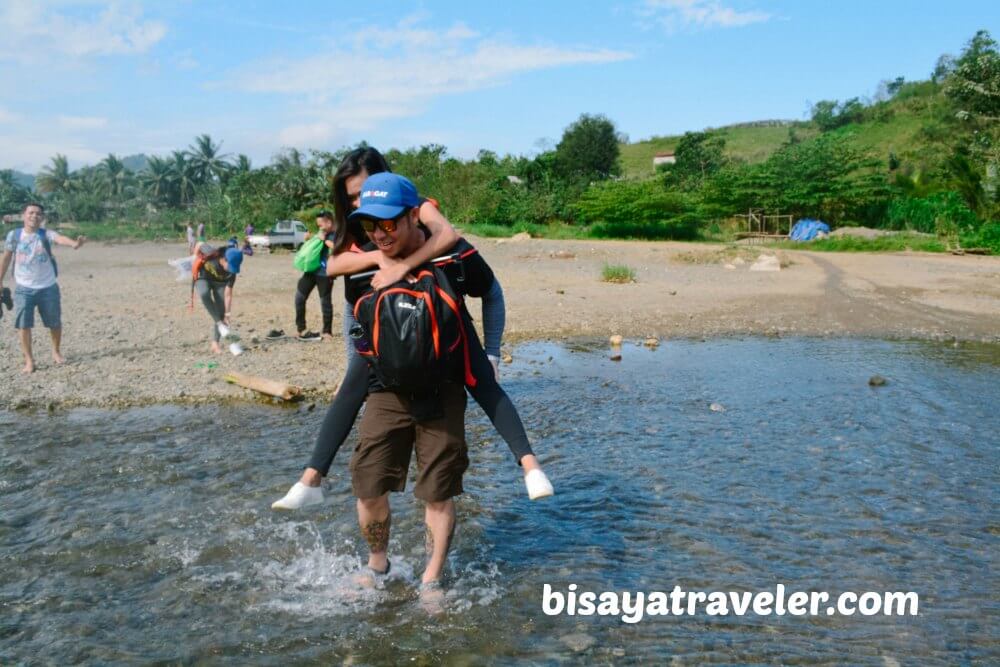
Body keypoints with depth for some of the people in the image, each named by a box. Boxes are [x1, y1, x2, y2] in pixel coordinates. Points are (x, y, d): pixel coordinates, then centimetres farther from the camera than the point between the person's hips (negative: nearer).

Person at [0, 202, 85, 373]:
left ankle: (56, 352, 33)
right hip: (23, 289, 1)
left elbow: (60, 238, -33)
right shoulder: (14, 235, -4)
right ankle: (29, 360, 6)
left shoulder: (46, 235, -10)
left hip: (48, 288, 0)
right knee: (23, 324, -5)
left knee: (54, 323, 10)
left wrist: (74, 243, -56)